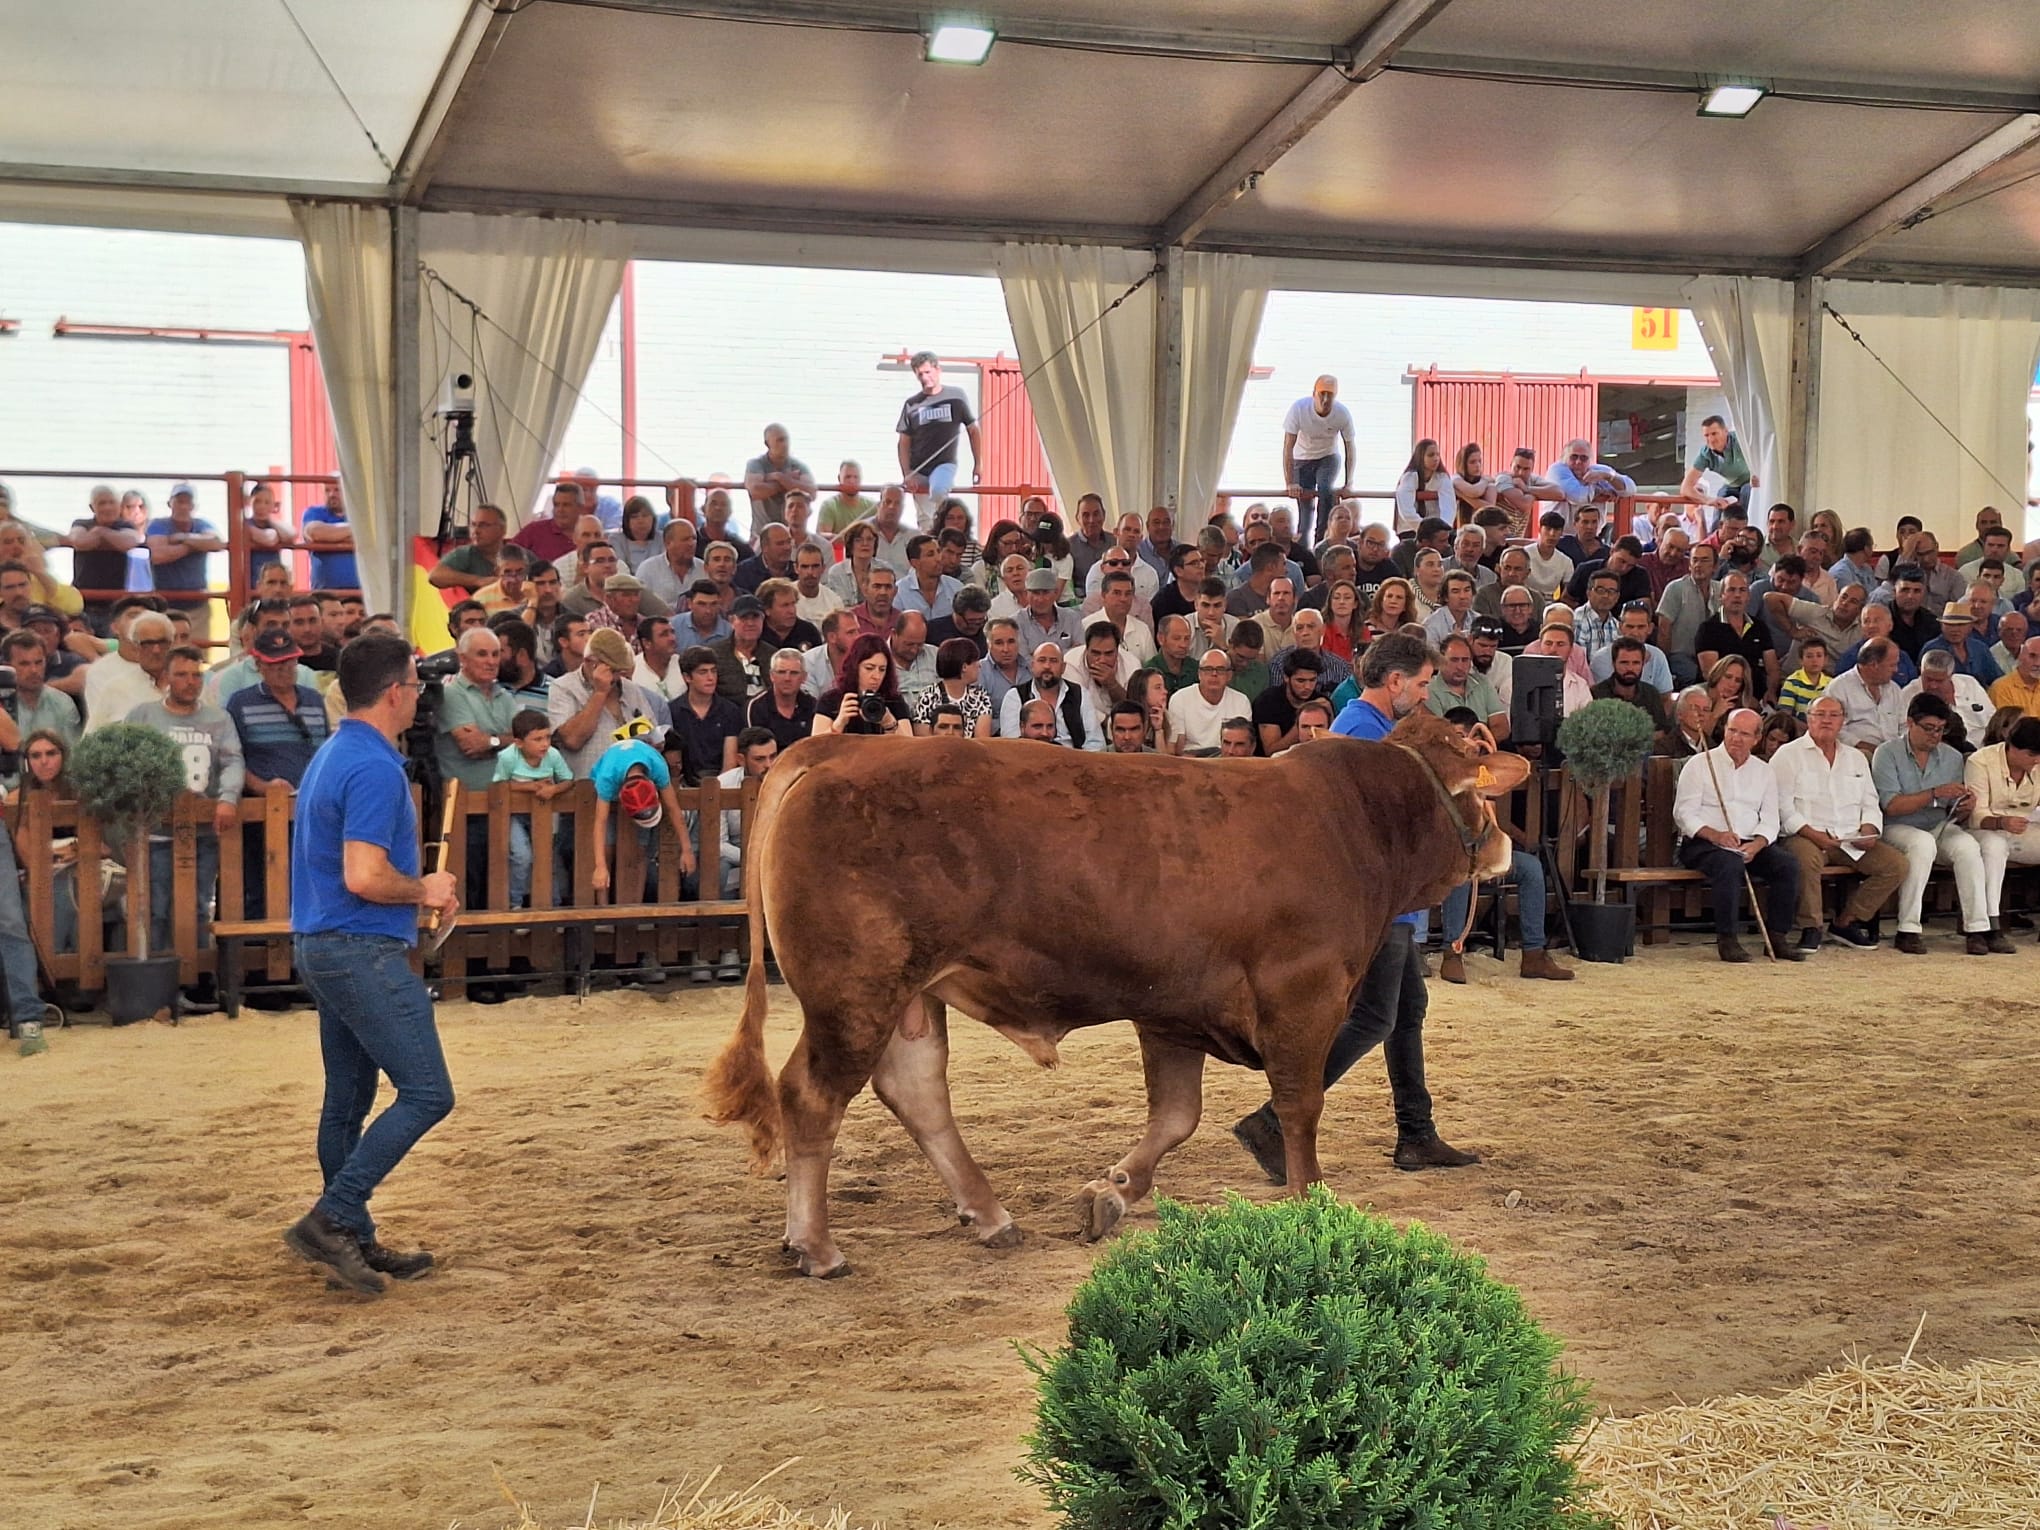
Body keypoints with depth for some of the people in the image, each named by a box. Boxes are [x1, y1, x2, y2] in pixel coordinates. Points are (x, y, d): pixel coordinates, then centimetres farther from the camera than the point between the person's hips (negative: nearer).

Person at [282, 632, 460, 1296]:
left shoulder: (333, 756, 15)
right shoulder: (375, 767, -17)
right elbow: (365, 876, -25)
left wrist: (420, 890, 16)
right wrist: (425, 892, -8)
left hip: (323, 945, 11)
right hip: (364, 950, -11)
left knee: (348, 1101, 13)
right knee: (426, 1094, -8)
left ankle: (354, 1242, 19)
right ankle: (330, 1218, -8)